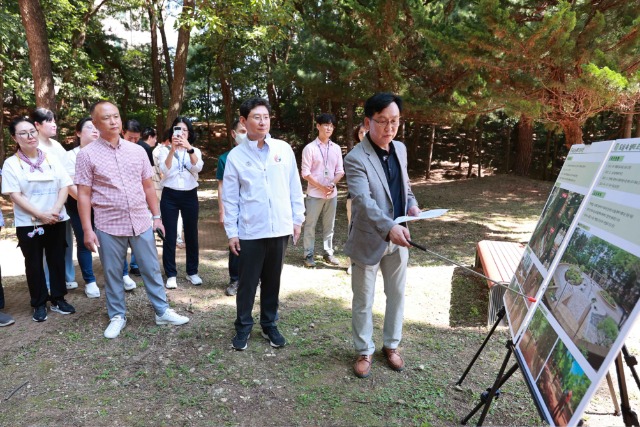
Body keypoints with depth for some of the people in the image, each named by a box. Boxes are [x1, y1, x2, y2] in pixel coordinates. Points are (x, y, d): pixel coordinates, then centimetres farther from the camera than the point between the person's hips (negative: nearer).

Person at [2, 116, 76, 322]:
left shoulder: (52, 159, 5)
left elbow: (64, 186, 2)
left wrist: (55, 210, -13)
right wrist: (40, 215, -16)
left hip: (57, 220, 2)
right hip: (28, 223, -2)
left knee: (57, 259, 8)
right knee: (34, 263, 7)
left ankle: (58, 298, 22)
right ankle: (39, 303, 19)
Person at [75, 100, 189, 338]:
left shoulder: (137, 151, 5)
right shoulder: (87, 155, -4)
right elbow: (83, 195, -5)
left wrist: (156, 216, 9)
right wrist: (87, 230, -9)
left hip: (141, 223, 3)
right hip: (108, 227, -2)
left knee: (152, 269, 10)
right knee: (112, 274, 11)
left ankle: (162, 312, 24)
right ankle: (117, 316, 28)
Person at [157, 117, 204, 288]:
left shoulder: (195, 151, 8)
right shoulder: (165, 150, 3)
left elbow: (198, 167, -14)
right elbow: (165, 170, -15)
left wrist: (189, 149, -29)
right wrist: (172, 149, -25)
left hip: (190, 196, 2)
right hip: (170, 196, -1)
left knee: (191, 234, 7)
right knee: (170, 236, 1)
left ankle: (192, 272, 20)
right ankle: (171, 274, 11)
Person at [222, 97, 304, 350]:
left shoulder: (284, 149, 2)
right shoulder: (236, 155, -2)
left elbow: (294, 187, 7)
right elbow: (230, 197, 0)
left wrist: (297, 219, 6)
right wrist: (231, 232, -2)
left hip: (280, 228, 2)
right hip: (250, 232, -2)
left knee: (273, 281, 15)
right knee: (247, 282, 9)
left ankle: (269, 325, 32)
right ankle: (243, 327, 27)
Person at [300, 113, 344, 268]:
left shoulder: (336, 148, 7)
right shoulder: (310, 148, -6)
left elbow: (340, 171, 8)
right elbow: (305, 173, -9)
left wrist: (332, 185, -11)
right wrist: (321, 187, -14)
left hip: (332, 194, 4)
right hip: (314, 194, -4)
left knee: (329, 225, 12)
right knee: (310, 225, 3)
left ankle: (328, 253, 23)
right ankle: (309, 254, 13)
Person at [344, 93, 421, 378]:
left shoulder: (400, 149, 5)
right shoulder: (356, 158, -18)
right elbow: (363, 201, -31)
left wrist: (412, 204, -2)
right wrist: (389, 227, -44)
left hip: (398, 238, 6)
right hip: (368, 240, -6)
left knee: (397, 295, 17)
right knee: (363, 301, 10)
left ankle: (391, 345, 37)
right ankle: (364, 351, 30)